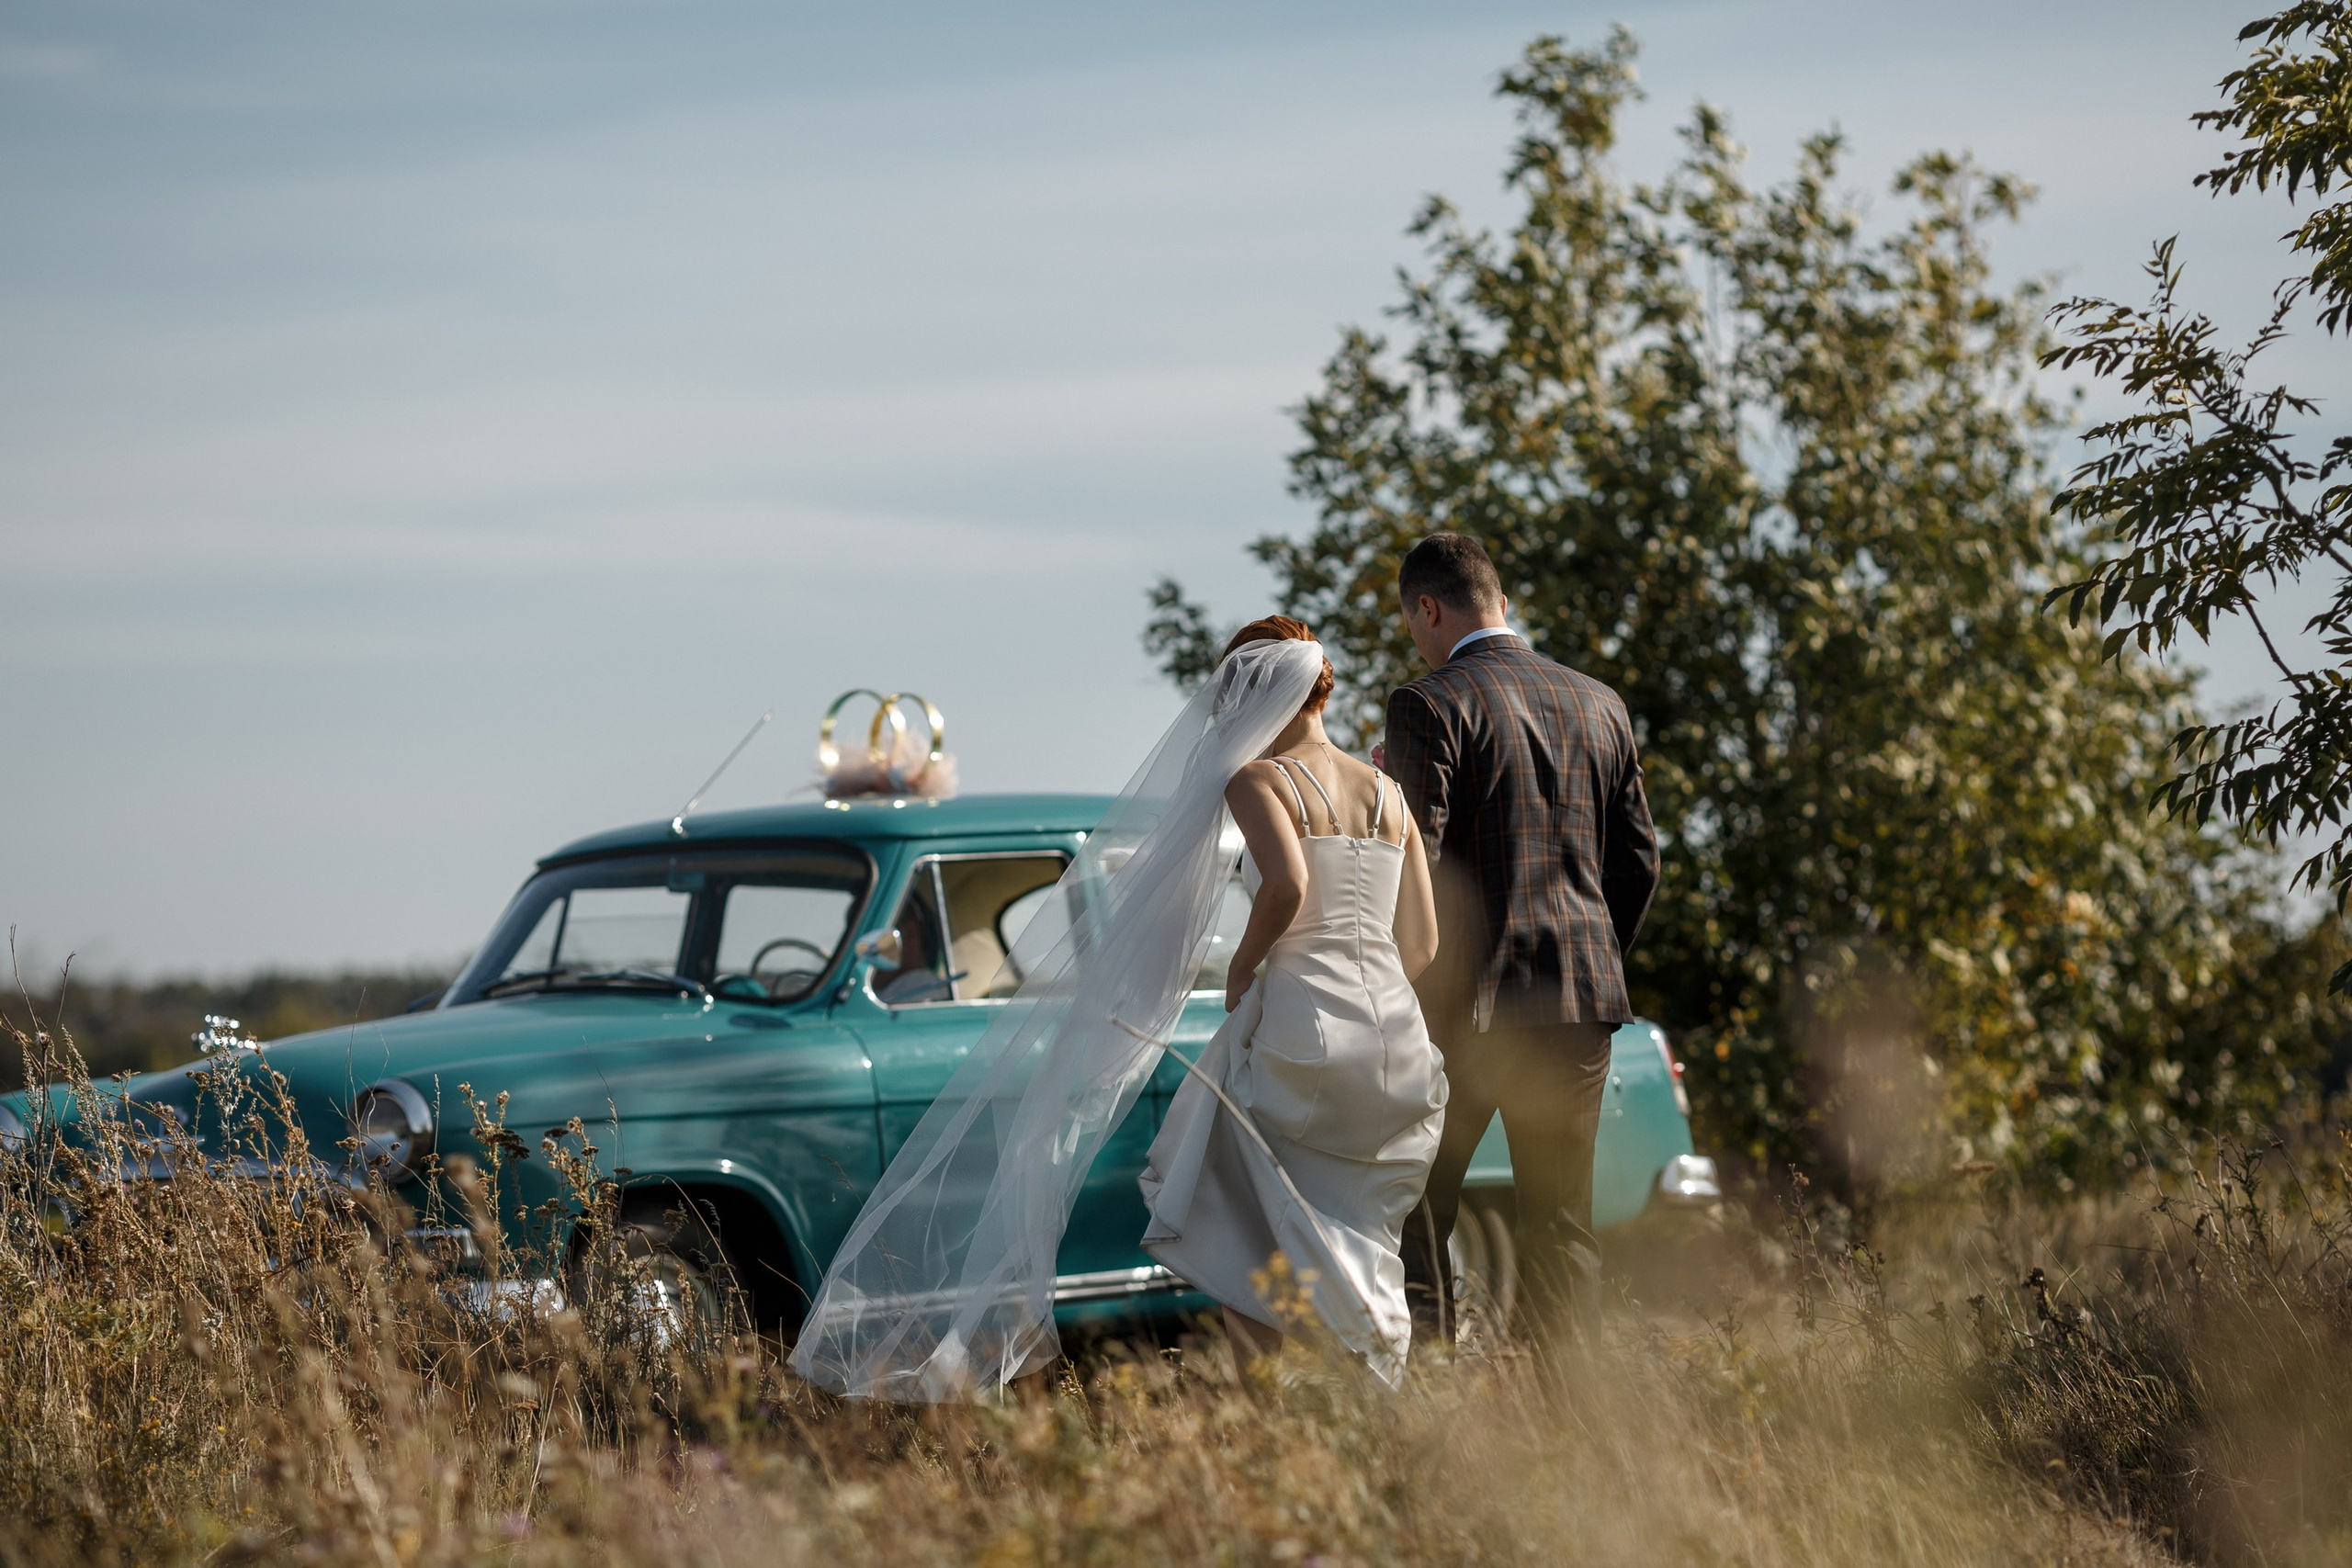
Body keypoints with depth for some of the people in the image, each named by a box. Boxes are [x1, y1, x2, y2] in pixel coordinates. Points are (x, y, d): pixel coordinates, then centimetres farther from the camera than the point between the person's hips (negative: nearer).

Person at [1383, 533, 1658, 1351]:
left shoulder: (1428, 705, -8)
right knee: (1562, 1223, 8)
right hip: (1579, 1001, 5)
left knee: (1414, 1214, 3)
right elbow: (1638, 858, 14)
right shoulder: (1600, 705, 11)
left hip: (1463, 1000, -5)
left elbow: (1414, 861, -13)